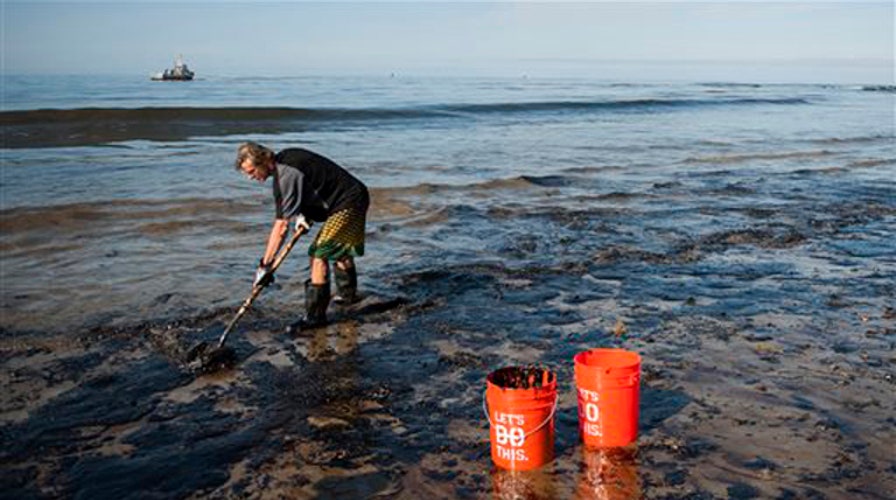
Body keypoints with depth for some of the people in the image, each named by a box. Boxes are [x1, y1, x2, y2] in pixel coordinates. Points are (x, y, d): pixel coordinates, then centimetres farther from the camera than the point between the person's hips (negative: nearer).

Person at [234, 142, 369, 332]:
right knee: (339, 247, 27)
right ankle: (348, 294, 47)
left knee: (320, 253, -15)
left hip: (348, 203, -11)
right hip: (354, 196, 11)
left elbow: (281, 226, -26)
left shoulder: (286, 176, -24)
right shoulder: (285, 158, 5)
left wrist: (265, 264, -23)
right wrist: (301, 214, 3)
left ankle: (315, 315, -12)